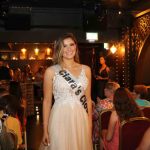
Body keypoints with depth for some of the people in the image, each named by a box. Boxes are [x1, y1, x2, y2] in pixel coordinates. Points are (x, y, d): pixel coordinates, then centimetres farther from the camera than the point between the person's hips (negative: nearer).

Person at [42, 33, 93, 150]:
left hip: (81, 119, 3)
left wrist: (90, 124, 8)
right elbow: (47, 101, 0)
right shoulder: (51, 71, -2)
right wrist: (45, 129, -2)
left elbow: (88, 99, 11)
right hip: (60, 119, -3)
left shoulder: (86, 70, 6)